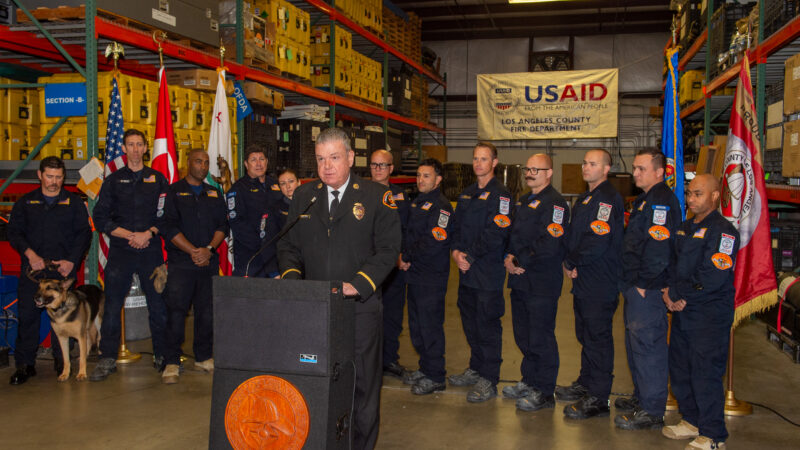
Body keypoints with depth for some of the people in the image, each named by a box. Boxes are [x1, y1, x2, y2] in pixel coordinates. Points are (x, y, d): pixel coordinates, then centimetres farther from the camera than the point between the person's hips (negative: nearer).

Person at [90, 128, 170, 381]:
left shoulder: (158, 179, 10)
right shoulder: (113, 181, 11)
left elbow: (167, 215, 5)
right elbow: (100, 218, 4)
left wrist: (149, 233, -11)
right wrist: (130, 235, -8)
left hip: (151, 251, 0)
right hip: (120, 253, 1)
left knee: (158, 304, 0)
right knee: (112, 306, 0)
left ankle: (162, 356, 11)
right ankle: (107, 359, 9)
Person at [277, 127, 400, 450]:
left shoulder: (377, 197, 0)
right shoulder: (303, 196, 12)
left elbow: (388, 249, -5)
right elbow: (289, 245, 15)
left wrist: (357, 284, -16)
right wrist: (291, 274, -4)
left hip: (360, 306, -3)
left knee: (362, 384, 5)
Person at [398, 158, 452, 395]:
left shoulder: (441, 206, -12)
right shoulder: (416, 203, 15)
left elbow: (434, 242, -21)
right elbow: (407, 233, 19)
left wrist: (407, 256, -12)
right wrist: (403, 255, 0)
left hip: (432, 278, -9)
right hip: (414, 274, 9)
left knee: (430, 326, -3)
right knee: (416, 324, 15)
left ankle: (435, 377, 7)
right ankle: (425, 368, 29)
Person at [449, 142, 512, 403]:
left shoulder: (500, 195, -9)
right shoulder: (467, 194, 15)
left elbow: (496, 233, -18)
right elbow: (457, 226, 14)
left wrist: (470, 256, -16)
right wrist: (456, 251, -4)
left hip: (489, 272, -7)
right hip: (467, 272, 7)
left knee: (488, 325, -2)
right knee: (470, 322, 15)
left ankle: (489, 381, 8)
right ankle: (476, 369, 30)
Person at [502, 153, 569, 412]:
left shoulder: (554, 203, -12)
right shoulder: (524, 202, 18)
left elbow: (549, 245, -22)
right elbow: (513, 234, 21)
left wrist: (520, 261, -14)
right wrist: (509, 257, 2)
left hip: (542, 284, -9)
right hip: (520, 281, 9)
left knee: (541, 339, -2)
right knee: (524, 336, 16)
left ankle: (544, 393, 9)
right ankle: (530, 382, 30)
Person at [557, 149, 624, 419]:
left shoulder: (607, 198, -15)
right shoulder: (585, 198, 17)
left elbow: (597, 242, -24)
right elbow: (574, 236, 20)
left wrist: (571, 263, -11)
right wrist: (570, 263, 3)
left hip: (601, 284, -10)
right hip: (583, 280, 10)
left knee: (598, 338, -4)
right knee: (585, 334, 18)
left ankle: (598, 399, 4)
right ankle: (585, 384, 32)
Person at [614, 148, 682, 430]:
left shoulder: (662, 200, -16)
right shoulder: (645, 199, 18)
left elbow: (658, 247, -24)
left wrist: (644, 284, -20)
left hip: (648, 289, -11)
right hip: (635, 287, 11)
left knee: (647, 345, -5)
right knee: (635, 343, 18)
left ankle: (652, 412, 3)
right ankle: (641, 398, 31)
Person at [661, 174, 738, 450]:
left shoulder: (723, 230, -12)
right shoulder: (685, 229, 14)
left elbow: (712, 278, -20)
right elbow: (673, 265, 14)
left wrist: (675, 293, -13)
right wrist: (671, 295, -5)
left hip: (710, 316, -8)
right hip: (682, 312, 8)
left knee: (706, 374, -4)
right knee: (680, 369, 15)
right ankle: (692, 422, 31)